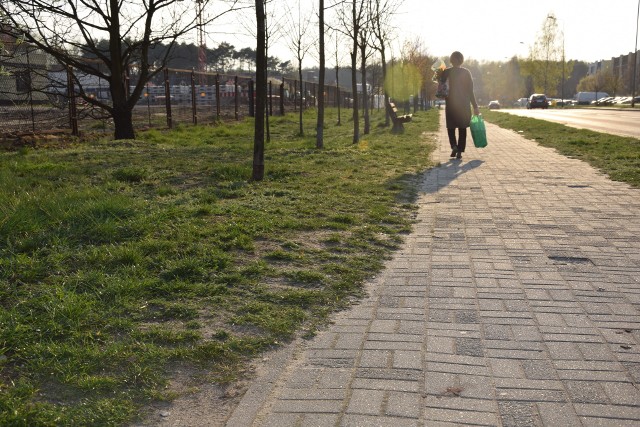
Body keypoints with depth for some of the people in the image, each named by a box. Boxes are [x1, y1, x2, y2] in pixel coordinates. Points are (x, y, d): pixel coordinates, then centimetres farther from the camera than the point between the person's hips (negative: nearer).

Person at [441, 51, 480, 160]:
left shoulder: (446, 72, -5)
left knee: (451, 127, 14)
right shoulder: (466, 72, -1)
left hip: (451, 104, -1)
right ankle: (460, 151, 6)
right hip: (464, 104, 1)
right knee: (462, 128, 10)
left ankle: (454, 146, -9)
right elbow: (470, 91, -1)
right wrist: (475, 106, 2)